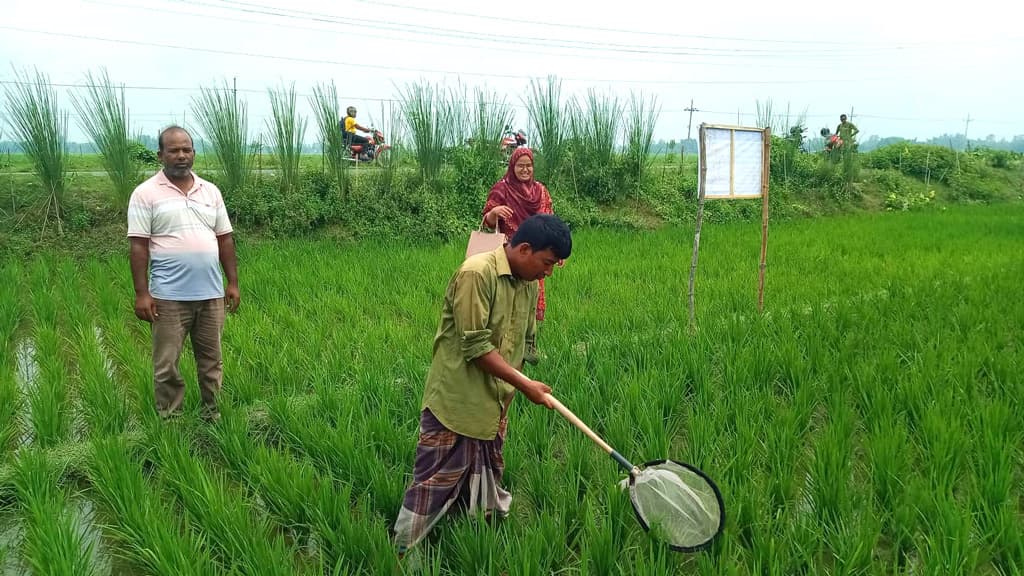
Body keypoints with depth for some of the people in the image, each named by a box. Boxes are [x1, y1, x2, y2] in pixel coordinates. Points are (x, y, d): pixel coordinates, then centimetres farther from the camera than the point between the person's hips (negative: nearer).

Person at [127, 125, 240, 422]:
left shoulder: (210, 191, 10)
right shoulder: (146, 193, -3)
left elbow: (224, 239, 12)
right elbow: (138, 245, -7)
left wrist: (233, 282, 8)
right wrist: (141, 293, -12)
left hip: (211, 294, 4)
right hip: (169, 297, -4)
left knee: (212, 361, 13)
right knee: (167, 365, 5)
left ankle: (213, 415, 27)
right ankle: (169, 421, 18)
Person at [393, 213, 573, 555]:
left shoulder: (529, 286, 6)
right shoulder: (477, 273, -20)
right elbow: (476, 346, -23)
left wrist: (508, 394, 12)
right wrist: (524, 385, -19)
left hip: (494, 409, 7)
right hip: (455, 405, -7)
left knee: (487, 487, 17)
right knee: (434, 486, 1)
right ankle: (400, 553, 15)